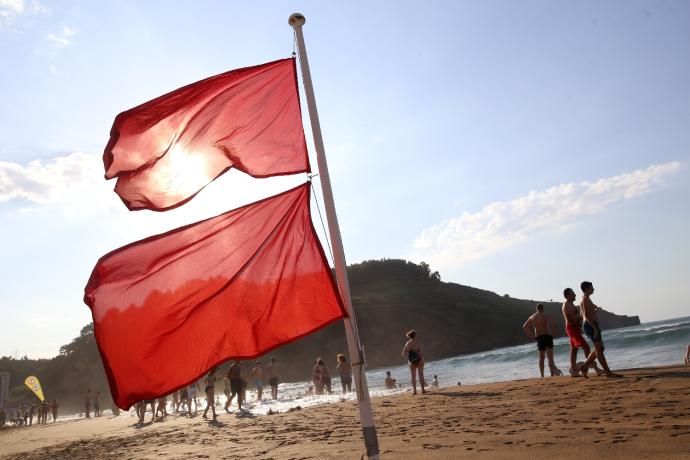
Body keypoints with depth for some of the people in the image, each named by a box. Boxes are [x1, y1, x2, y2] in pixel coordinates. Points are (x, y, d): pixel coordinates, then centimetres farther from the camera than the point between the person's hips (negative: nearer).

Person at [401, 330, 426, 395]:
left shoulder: (407, 343, -2)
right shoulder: (418, 343, -11)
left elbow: (403, 354, -2)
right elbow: (420, 352, -17)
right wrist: (422, 360, -9)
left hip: (411, 361, 3)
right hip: (419, 359, -3)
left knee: (413, 377, 9)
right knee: (421, 375, 2)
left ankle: (414, 390, 7)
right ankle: (423, 390, 4)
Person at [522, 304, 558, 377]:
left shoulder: (532, 317, 11)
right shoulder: (545, 316, -5)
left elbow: (524, 327, 14)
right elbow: (553, 324, -19)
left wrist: (532, 336, 12)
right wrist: (553, 334, -6)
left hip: (538, 338, 4)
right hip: (547, 336, -4)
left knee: (541, 358, 14)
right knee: (550, 357, -6)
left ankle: (542, 375, 14)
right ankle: (552, 374, -16)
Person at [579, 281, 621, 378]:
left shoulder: (585, 299, 21)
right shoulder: (586, 299, -11)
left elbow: (583, 315, 27)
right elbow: (586, 315, -21)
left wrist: (594, 309, 24)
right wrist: (595, 328, -25)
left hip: (591, 326, 10)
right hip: (591, 326, -10)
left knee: (599, 349, 13)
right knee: (599, 349, -8)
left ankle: (584, 367, 14)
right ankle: (608, 372, -5)